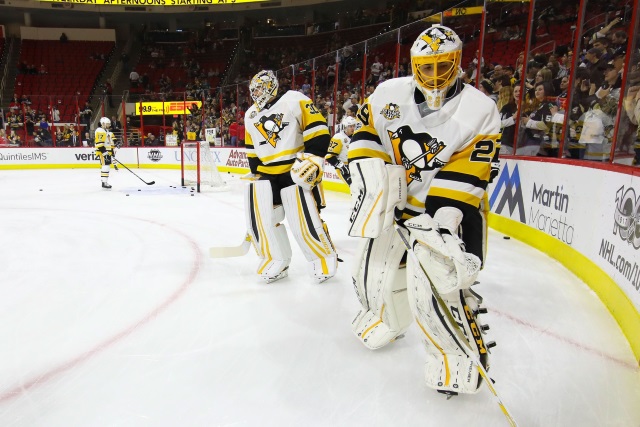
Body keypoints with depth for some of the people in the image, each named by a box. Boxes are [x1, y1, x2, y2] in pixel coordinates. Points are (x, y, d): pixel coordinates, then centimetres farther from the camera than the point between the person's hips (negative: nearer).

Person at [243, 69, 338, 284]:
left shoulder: (294, 101, -8)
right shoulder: (250, 116, 15)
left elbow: (318, 129, -13)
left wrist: (312, 158, -20)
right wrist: (256, 174, 16)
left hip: (297, 169, -6)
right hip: (266, 173, 7)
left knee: (304, 218, -11)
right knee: (260, 216, -5)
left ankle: (323, 256, 13)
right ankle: (277, 259, 12)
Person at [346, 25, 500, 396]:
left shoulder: (480, 109, -13)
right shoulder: (390, 94, -3)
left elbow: (466, 174, -19)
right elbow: (365, 132, 3)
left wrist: (444, 217, -29)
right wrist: (368, 170, -15)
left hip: (451, 208, -4)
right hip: (397, 201, 5)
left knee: (436, 282, -20)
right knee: (376, 273, 10)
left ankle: (459, 355, 6)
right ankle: (389, 320, 42)